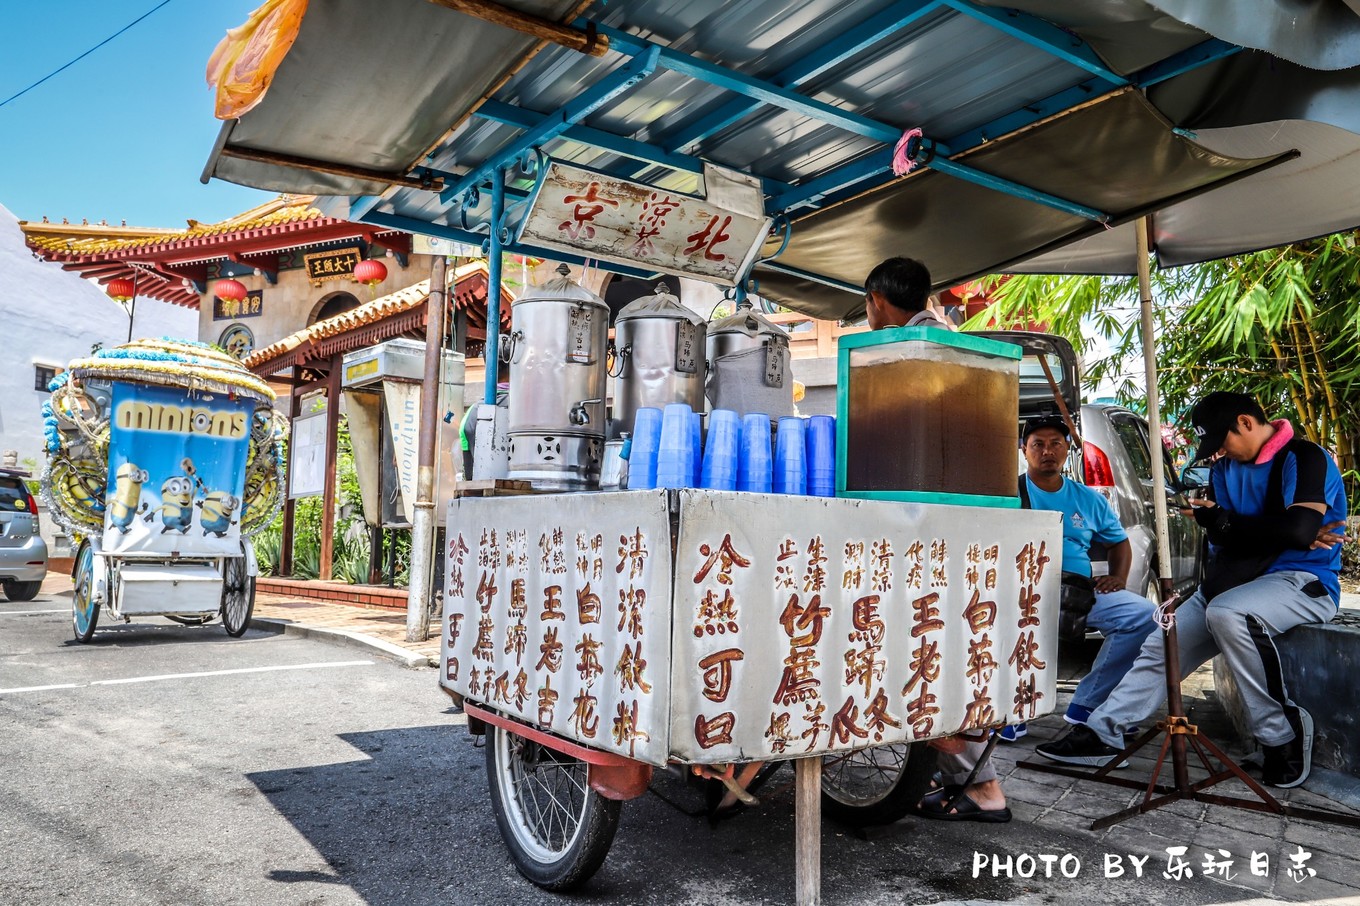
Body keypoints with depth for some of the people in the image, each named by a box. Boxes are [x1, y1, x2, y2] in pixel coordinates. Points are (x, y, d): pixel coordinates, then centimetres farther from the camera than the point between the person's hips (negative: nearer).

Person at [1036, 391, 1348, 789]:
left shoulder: (1304, 458, -8)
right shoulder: (1225, 469, 14)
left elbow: (1297, 529, -22)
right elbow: (1223, 542, 4)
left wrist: (1222, 522, -12)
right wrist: (1289, 536, -13)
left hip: (1305, 579, -8)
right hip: (1241, 579, 8)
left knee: (1226, 613, -37)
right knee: (1161, 644, -4)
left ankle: (1282, 735, -20)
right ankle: (1102, 733, -1)